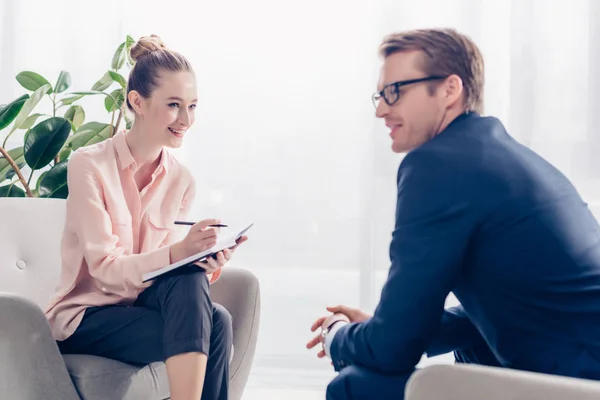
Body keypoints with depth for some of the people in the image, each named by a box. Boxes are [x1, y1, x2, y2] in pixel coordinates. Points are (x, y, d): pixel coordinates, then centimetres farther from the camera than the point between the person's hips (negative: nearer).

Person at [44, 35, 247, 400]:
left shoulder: (181, 180, 2)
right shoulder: (89, 165, -13)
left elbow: (171, 266, 0)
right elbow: (105, 267, -18)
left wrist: (206, 264, -23)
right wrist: (177, 252, -35)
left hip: (143, 304, 5)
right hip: (86, 318, -5)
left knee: (216, 320, -28)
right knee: (210, 329, -28)